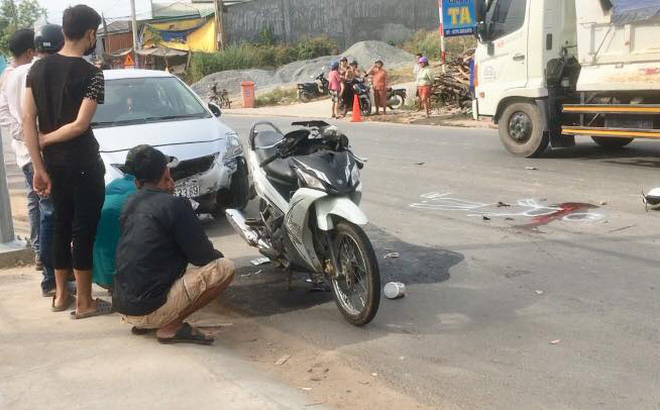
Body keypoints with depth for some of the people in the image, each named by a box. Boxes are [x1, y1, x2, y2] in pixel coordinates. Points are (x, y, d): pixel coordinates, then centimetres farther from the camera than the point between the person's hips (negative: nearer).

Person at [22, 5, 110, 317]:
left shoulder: (38, 68, 5)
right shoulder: (91, 74, -13)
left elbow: (28, 119, 0)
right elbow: (80, 125, -20)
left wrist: (39, 168, -1)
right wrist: (45, 139, -5)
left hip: (53, 162, 6)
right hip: (82, 163, -6)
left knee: (61, 225, 17)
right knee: (84, 230, 1)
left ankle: (61, 294, 26)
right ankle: (84, 302, 8)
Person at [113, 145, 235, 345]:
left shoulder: (131, 205, 10)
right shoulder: (175, 204, -12)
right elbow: (201, 256, -7)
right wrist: (217, 256, 14)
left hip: (122, 306, 8)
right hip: (150, 309, -8)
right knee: (225, 268, -5)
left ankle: (142, 324, 14)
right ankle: (171, 327, -7)